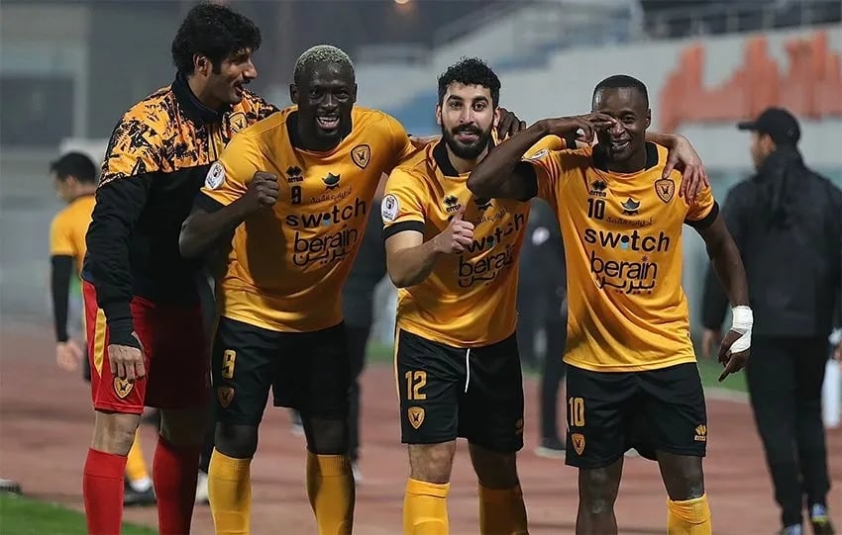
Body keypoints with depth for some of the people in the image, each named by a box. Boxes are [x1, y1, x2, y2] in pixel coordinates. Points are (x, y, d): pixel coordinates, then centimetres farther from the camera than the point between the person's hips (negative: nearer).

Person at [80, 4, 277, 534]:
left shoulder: (242, 115, -3)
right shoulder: (147, 127, -24)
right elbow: (108, 227, -28)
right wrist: (121, 330, -34)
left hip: (182, 294, 7)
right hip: (127, 295, -7)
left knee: (188, 429, 12)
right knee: (117, 427, -11)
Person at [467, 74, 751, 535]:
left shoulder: (680, 175, -4)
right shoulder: (567, 172, -9)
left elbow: (720, 244, 13)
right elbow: (482, 184, -19)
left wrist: (742, 316, 8)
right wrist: (542, 129, -21)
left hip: (669, 356, 1)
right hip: (593, 360, -1)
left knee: (688, 484, -2)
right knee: (596, 493, 5)